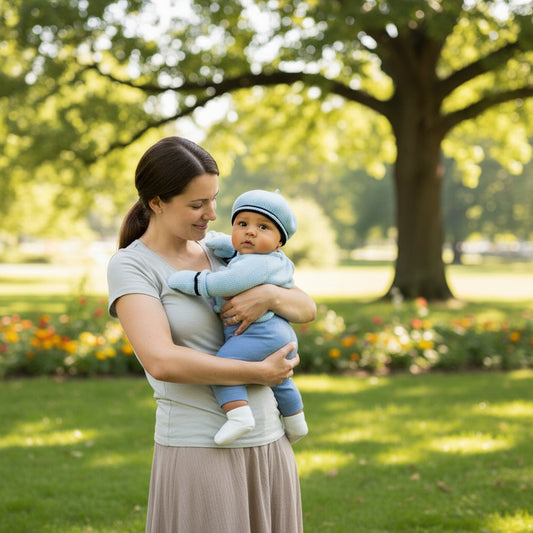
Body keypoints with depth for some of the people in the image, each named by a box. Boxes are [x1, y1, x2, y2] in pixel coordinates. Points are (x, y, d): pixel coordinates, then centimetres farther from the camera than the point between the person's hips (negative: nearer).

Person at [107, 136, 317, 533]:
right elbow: (161, 362, -21)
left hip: (269, 442, 6)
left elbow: (307, 309, 11)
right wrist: (260, 373, -14)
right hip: (199, 451, -6)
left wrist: (271, 295, -12)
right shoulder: (130, 266, -7)